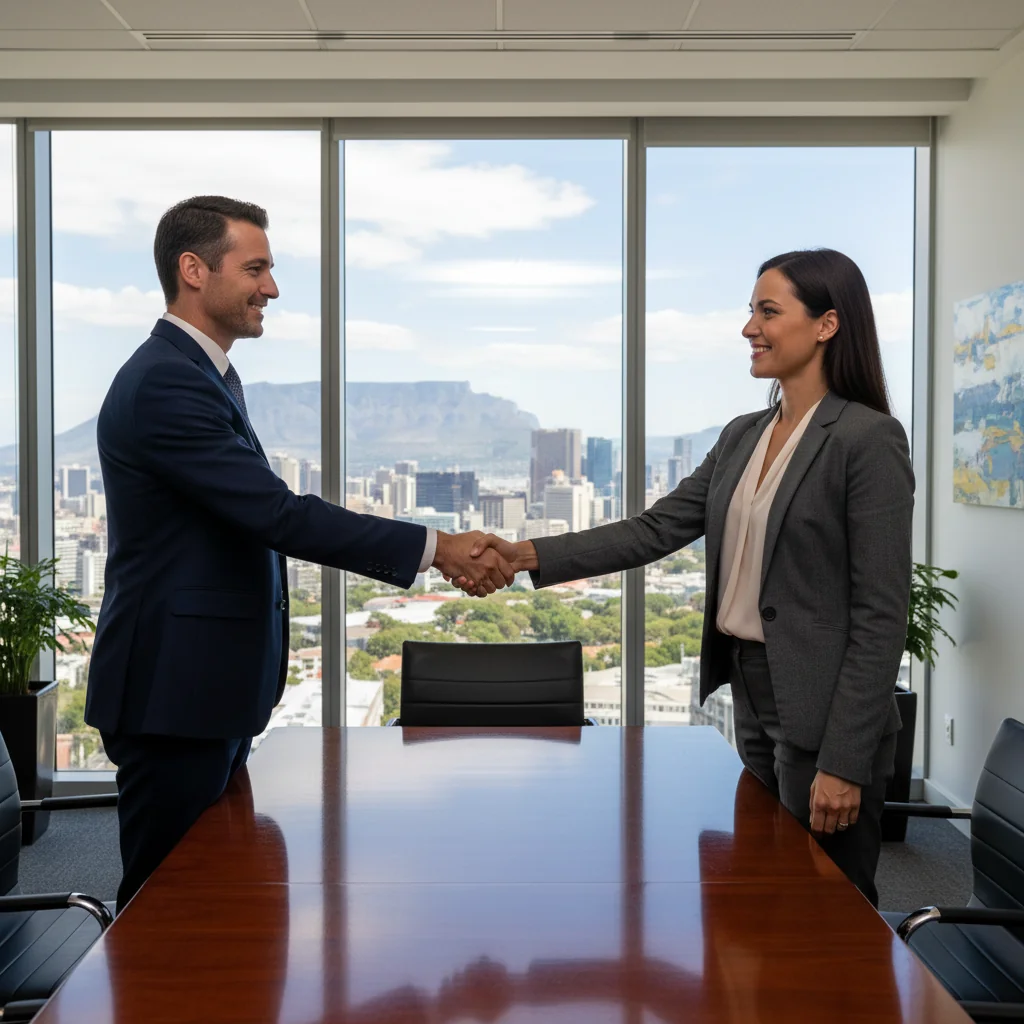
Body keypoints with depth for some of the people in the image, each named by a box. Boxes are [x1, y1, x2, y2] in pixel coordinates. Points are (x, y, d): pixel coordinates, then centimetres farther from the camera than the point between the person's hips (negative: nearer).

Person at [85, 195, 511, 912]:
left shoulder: (203, 374, 15)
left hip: (211, 689, 10)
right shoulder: (164, 383, -19)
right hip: (175, 693, -10)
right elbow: (280, 514, -25)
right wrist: (436, 549, -21)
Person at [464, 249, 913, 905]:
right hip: (752, 698, 7)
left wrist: (844, 762, -17)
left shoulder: (870, 439, -13)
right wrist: (526, 555, -5)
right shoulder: (742, 437, 10)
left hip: (822, 712, -7)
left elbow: (881, 614, -15)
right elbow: (656, 530, 5)